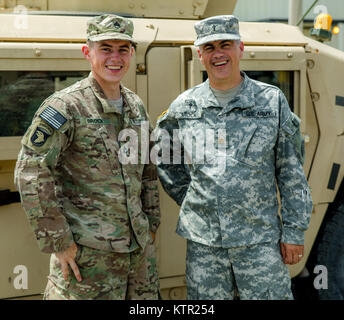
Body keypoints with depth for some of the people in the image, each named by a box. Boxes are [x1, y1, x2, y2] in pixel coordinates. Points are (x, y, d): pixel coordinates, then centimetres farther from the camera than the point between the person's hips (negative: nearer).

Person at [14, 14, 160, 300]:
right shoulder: (65, 106, -11)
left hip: (139, 245, 7)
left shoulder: (136, 106, 10)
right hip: (87, 249, -6)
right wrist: (56, 241, -16)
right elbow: (30, 172, -16)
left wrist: (151, 224, 16)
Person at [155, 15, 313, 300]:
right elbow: (163, 159, 19)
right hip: (203, 242, 2)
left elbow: (292, 174, 1)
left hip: (260, 240, -1)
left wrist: (294, 231, -1)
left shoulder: (272, 101, 1)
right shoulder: (183, 107, 4)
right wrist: (187, 200, 10)